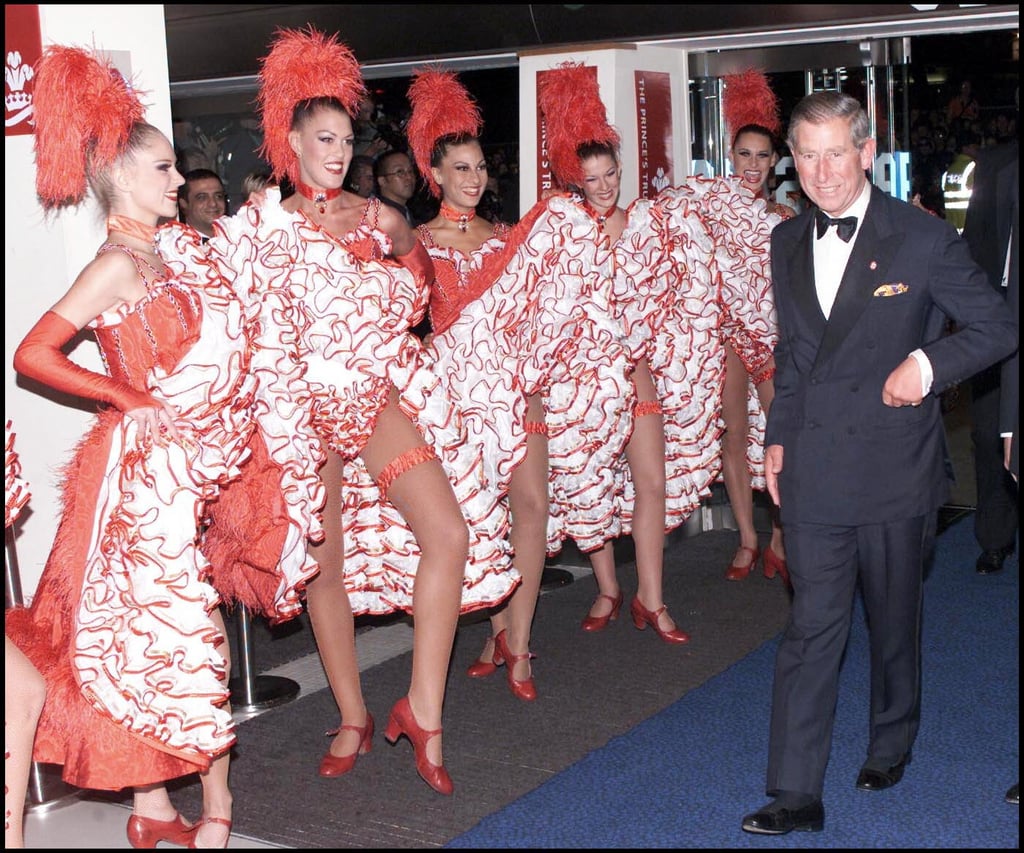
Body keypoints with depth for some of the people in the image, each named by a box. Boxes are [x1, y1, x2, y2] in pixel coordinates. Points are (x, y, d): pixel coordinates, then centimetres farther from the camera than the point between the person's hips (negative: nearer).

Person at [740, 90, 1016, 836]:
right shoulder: (787, 242, 9)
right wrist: (778, 437, 14)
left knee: (895, 621, 14)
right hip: (814, 470, 3)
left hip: (896, 467, -2)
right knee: (811, 628, -1)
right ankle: (796, 795, 3)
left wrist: (928, 363, -18)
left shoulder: (923, 239, -7)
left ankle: (891, 747, 38)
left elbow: (997, 329, -2)